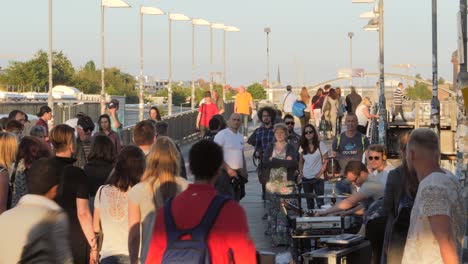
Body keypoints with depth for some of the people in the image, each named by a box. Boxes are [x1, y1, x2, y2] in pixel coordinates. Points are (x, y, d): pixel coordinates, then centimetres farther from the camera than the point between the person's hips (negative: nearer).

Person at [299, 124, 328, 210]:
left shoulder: (320, 145, -5)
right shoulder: (303, 146, 7)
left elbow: (326, 161, -6)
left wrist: (320, 173, -14)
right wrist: (300, 172, 2)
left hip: (317, 178, -5)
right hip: (306, 178, 5)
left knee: (320, 202, -6)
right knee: (309, 202, 13)